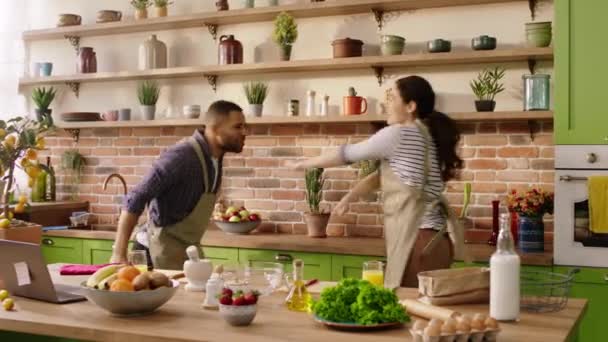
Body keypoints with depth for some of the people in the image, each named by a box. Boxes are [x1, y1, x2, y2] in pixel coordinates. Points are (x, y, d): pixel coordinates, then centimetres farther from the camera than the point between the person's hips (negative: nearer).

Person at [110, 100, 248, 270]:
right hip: (160, 250, -8)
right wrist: (119, 254, -25)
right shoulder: (182, 156, -22)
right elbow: (135, 200, -23)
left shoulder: (215, 157, 3)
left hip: (187, 249, 8)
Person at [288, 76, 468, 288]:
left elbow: (347, 154, 0)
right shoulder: (423, 134, 18)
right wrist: (348, 198, 21)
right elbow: (383, 174, 24)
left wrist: (303, 164, 12)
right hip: (431, 237, 9)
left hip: (421, 238, -9)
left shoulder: (400, 134, -9)